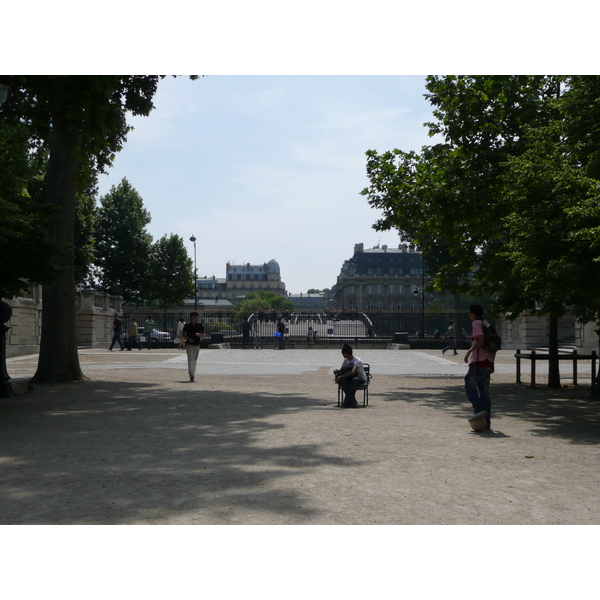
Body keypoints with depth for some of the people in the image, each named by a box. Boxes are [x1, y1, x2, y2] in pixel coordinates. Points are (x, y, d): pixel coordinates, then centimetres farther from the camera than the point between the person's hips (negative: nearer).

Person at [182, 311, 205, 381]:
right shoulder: (187, 325, 2)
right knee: (190, 359, -16)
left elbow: (203, 334, 6)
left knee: (194, 360, 9)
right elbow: (183, 335, 3)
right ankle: (191, 376, -24)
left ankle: (193, 375, 19)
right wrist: (188, 338, -16)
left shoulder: (200, 325, 7)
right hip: (189, 345, -3)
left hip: (197, 345, 3)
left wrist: (200, 335, -17)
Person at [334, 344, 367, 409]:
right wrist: (337, 371, -17)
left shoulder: (357, 361, -20)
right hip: (350, 379, 6)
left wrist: (340, 376, -37)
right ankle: (353, 402, -32)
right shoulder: (346, 361, 6)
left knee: (355, 379, -42)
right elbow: (342, 370, 8)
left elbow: (353, 372, -35)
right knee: (342, 380, -28)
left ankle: (347, 402, -39)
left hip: (361, 378, -6)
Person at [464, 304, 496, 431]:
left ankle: (479, 409, -20)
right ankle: (486, 423, 6)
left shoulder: (476, 323, -4)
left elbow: (481, 340, -19)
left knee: (470, 385, -2)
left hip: (478, 361, -8)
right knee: (484, 391, 7)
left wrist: (469, 351, -12)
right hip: (487, 362, 8)